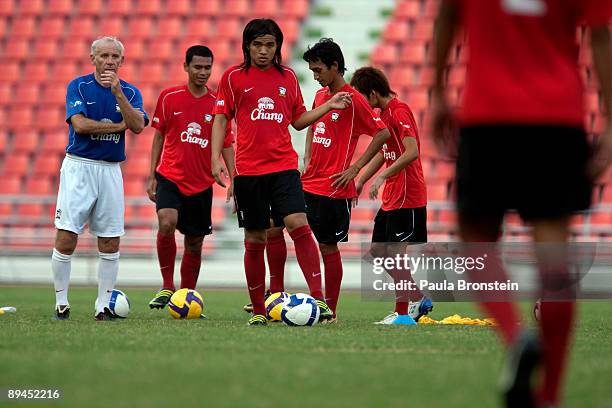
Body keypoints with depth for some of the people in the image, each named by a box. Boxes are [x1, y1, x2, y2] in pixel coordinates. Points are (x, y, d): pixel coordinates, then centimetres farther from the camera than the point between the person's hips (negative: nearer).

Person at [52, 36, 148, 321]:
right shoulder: (78, 86, -1)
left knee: (110, 244, 2)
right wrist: (120, 125, -10)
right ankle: (61, 303, 4)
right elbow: (80, 124, -15)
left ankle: (103, 306, 11)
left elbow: (138, 126, -11)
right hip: (78, 167, -3)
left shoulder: (130, 92, 7)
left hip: (110, 170, 3)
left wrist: (117, 91, -21)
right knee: (66, 241, -8)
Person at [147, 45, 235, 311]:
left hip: (201, 184, 2)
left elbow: (227, 145, 7)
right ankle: (167, 286, -13)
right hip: (169, 177, -2)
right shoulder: (169, 97, 1)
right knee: (167, 223, -26)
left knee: (195, 243, 6)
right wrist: (152, 176, 5)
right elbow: (159, 136, 8)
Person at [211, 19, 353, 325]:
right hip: (248, 170, -1)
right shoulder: (234, 77, 3)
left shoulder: (287, 77, 10)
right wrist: (215, 159, -4)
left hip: (284, 166, 1)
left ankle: (318, 298, -17)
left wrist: (328, 106, 6)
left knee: (298, 224, -18)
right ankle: (258, 310, 13)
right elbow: (221, 119, 5)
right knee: (255, 240, 3)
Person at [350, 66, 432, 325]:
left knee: (396, 252, -7)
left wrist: (382, 177, -25)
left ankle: (402, 314, -1)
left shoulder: (399, 112, -15)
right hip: (391, 197, 10)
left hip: (407, 196, -10)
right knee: (378, 250, 13)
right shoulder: (384, 113, 15)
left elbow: (412, 152, -25)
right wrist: (360, 181, 24)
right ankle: (419, 301, 21)